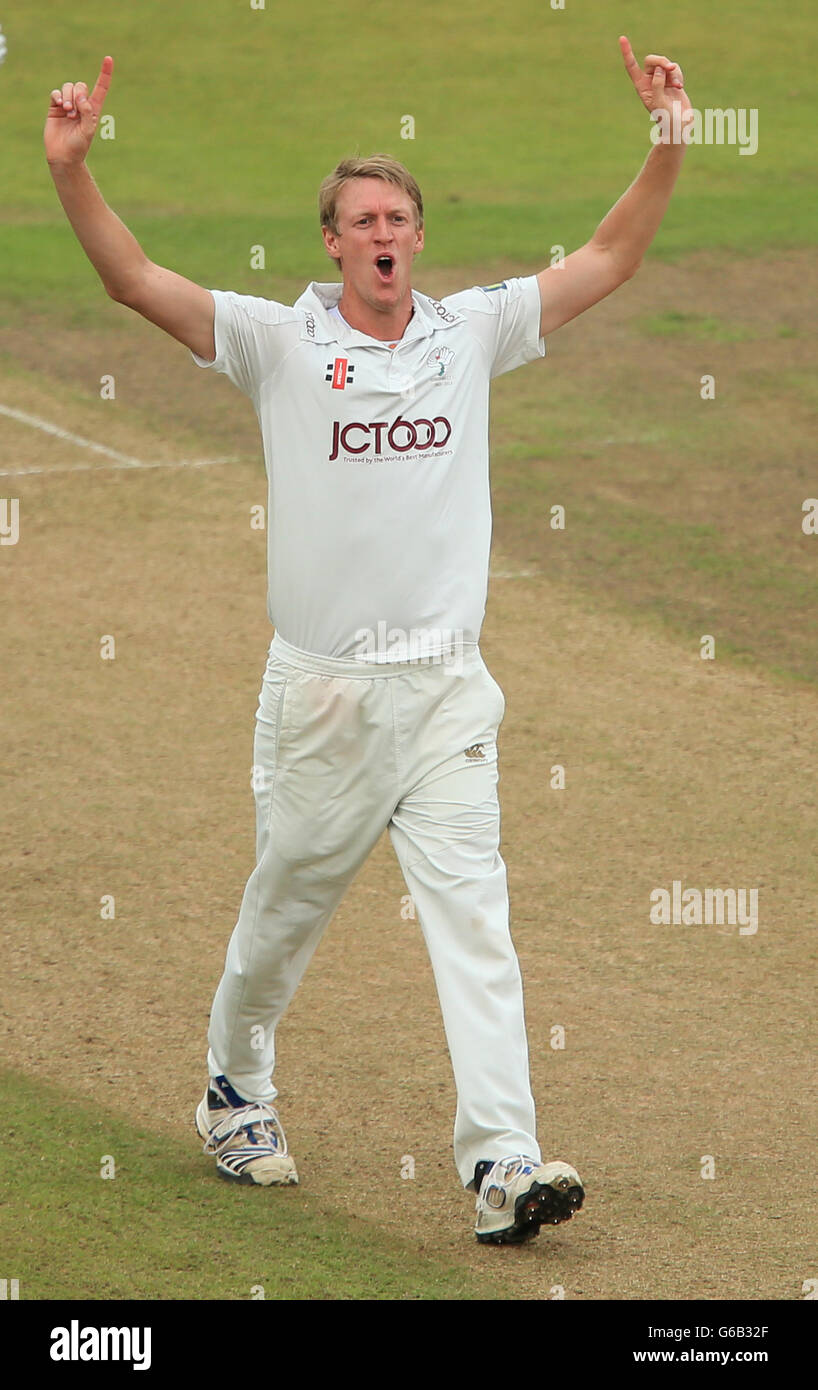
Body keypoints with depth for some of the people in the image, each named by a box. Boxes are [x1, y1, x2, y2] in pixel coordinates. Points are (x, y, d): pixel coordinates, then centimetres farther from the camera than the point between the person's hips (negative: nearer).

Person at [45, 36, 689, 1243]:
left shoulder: (472, 332, 7)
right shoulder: (279, 340, -1)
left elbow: (607, 264, 6)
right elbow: (136, 281, -10)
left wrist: (667, 148, -6)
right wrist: (71, 170, -23)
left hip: (446, 689, 1)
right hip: (319, 691, -1)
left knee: (473, 915, -9)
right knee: (286, 907, 11)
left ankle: (501, 1164, -17)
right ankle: (236, 1089, 36)